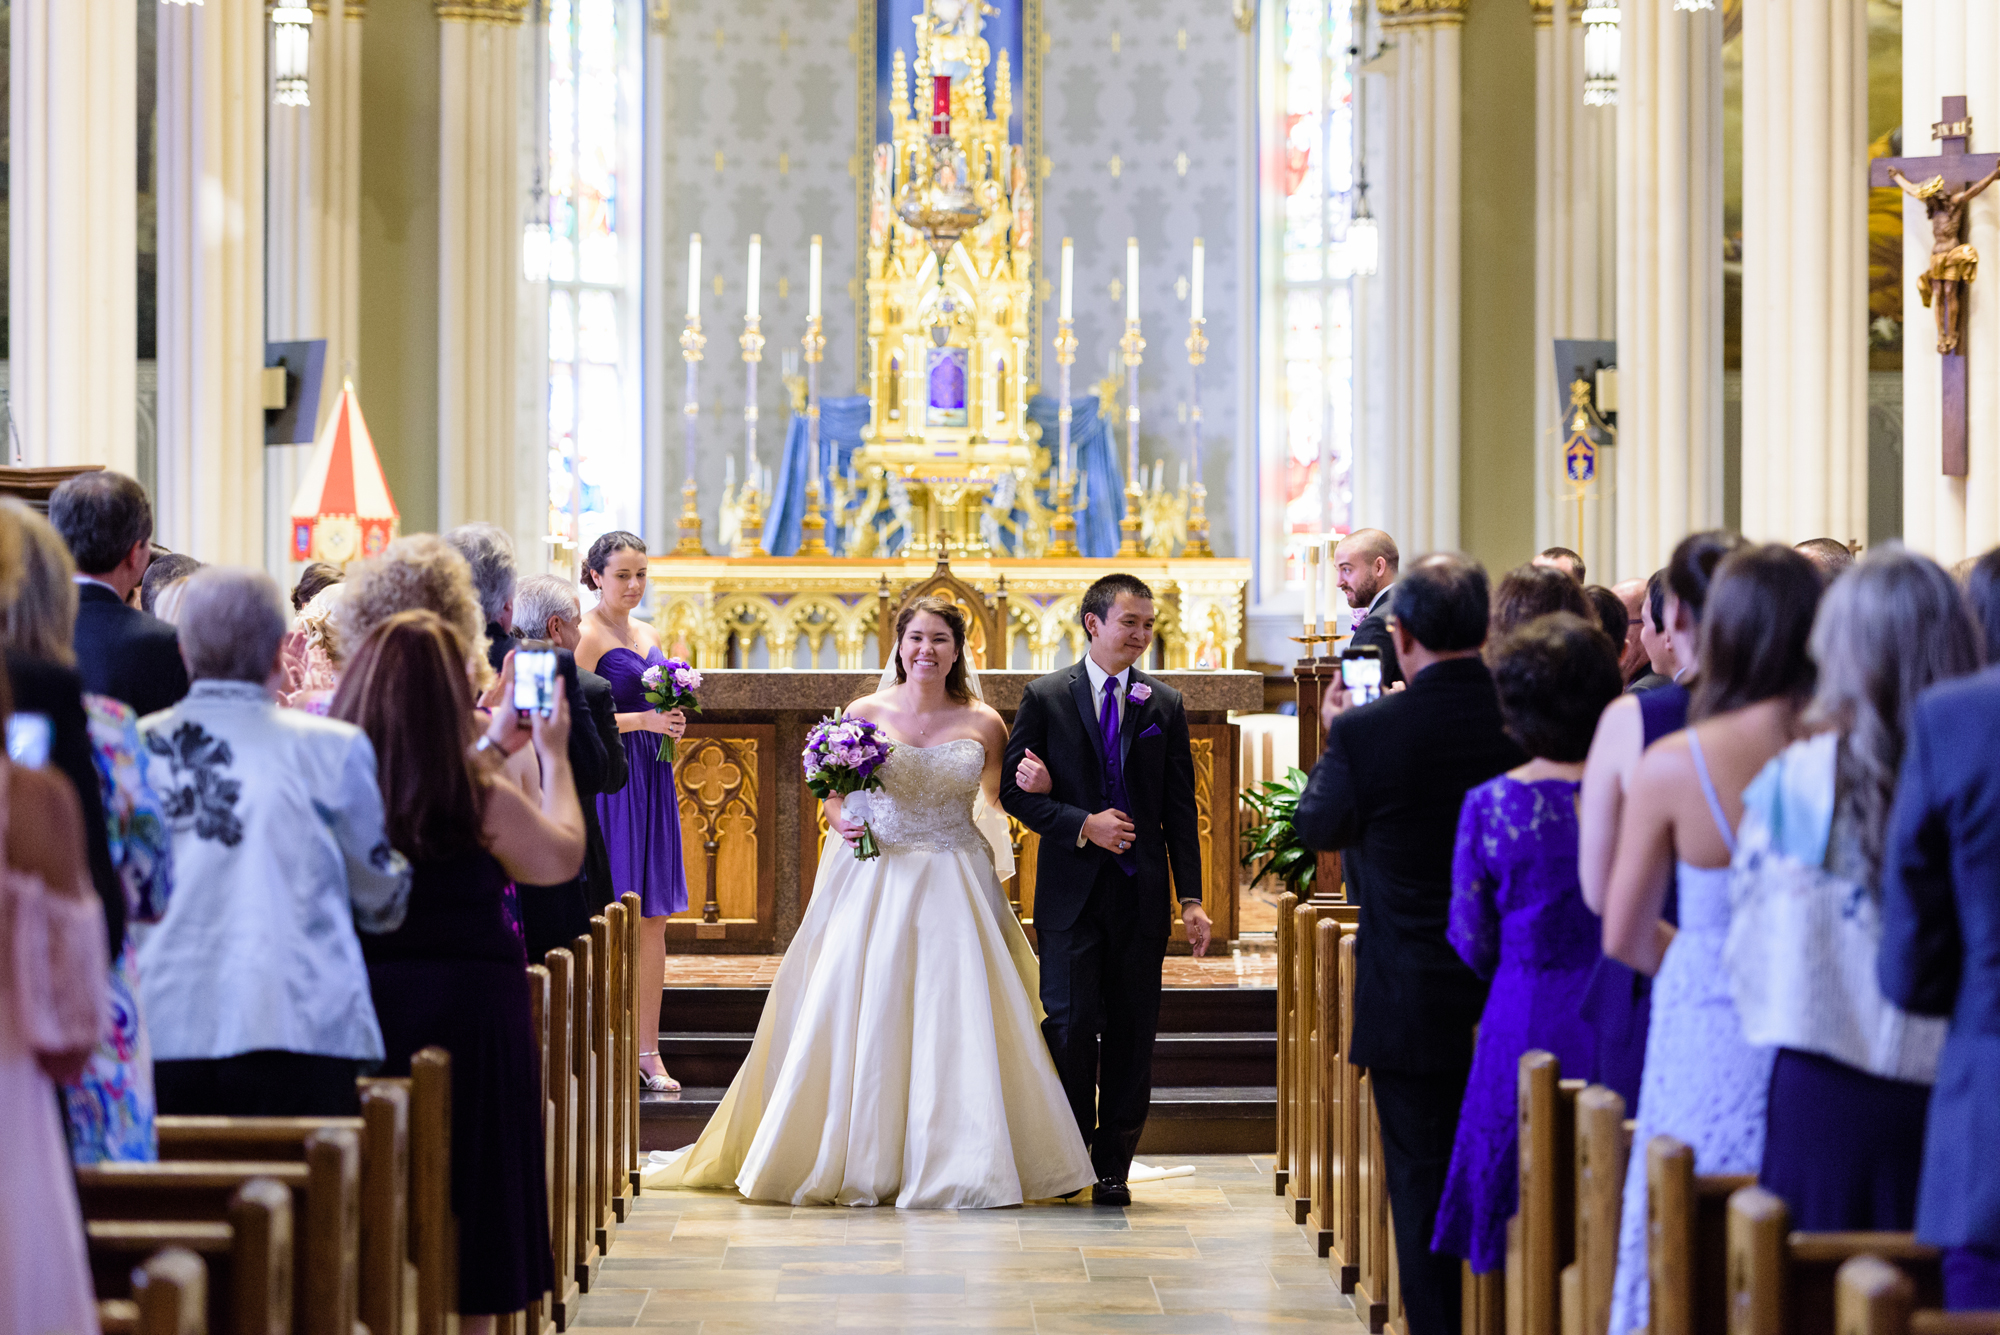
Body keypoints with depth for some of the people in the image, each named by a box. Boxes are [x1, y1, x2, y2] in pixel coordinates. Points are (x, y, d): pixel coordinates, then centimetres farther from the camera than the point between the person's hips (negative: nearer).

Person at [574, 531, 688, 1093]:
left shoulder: (649, 636, 17)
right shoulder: (587, 635, -6)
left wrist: (672, 720, 6)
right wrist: (644, 719, -18)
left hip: (652, 783, 7)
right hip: (606, 781, -7)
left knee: (652, 917, 5)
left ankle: (648, 1052, 7)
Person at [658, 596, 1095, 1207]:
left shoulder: (983, 724, 3)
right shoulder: (865, 713, 3)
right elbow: (833, 795, 10)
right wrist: (841, 820, -11)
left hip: (953, 889, 0)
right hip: (872, 879, 0)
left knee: (954, 1020, -6)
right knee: (855, 1017, -4)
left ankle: (955, 1165, 4)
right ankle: (857, 1162, 7)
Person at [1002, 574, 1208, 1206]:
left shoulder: (1165, 704, 8)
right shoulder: (1045, 697, 2)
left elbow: (1180, 809, 8)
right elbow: (1014, 790, 0)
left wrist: (1191, 898, 1)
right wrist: (1082, 825, -13)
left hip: (1141, 892, 2)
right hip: (1071, 891, -2)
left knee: (1132, 1032, 4)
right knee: (1071, 1024, -5)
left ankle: (1113, 1166, 13)